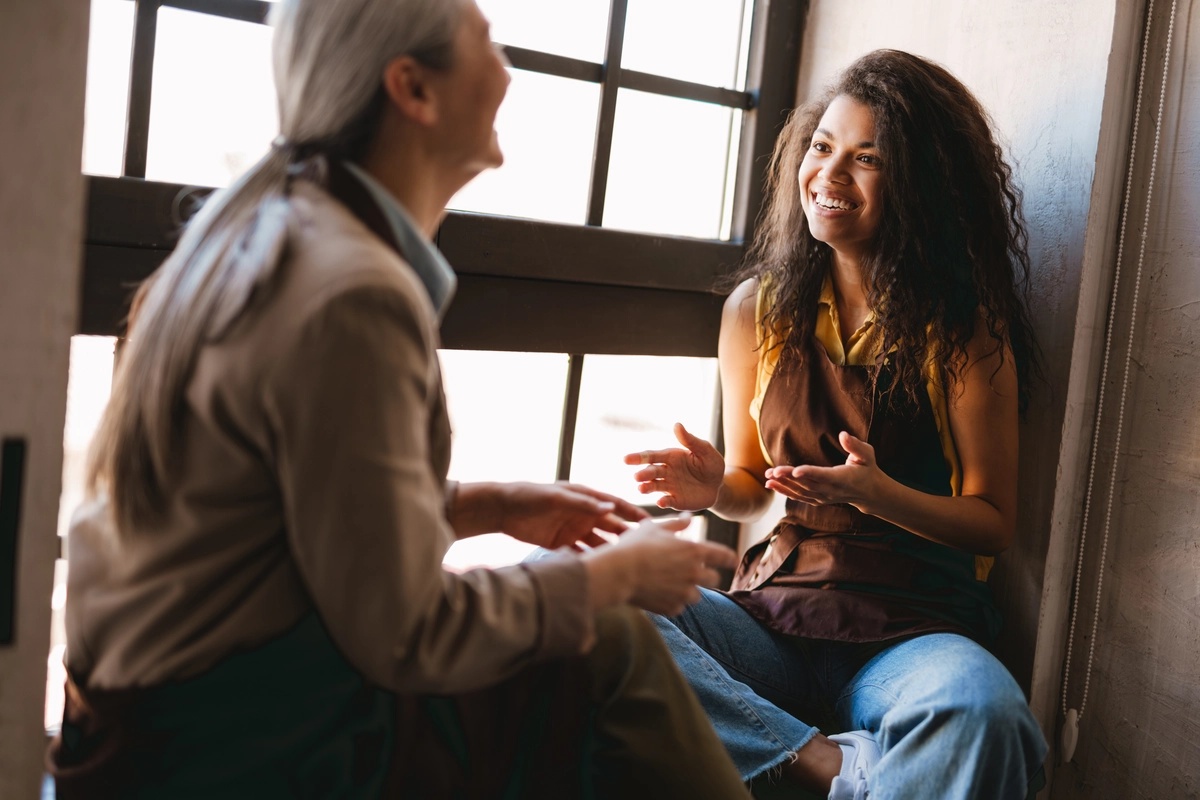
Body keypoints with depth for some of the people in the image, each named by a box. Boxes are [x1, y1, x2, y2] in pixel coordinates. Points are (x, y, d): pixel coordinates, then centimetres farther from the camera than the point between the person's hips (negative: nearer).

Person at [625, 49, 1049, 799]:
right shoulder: (758, 309, 10)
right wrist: (716, 487, -6)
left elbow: (994, 521, 0)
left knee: (982, 715, -39)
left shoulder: (966, 329, -1)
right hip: (773, 607, 4)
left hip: (912, 629, -3)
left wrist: (877, 492, -18)